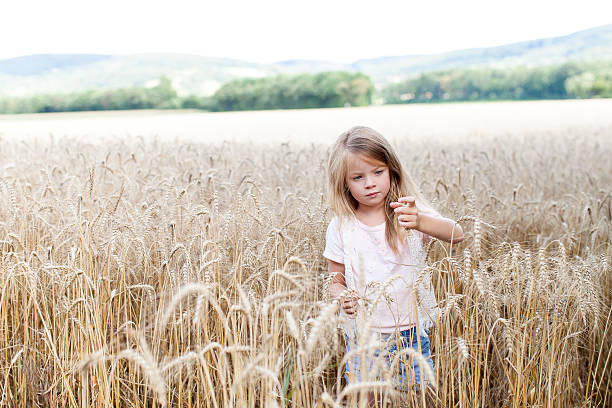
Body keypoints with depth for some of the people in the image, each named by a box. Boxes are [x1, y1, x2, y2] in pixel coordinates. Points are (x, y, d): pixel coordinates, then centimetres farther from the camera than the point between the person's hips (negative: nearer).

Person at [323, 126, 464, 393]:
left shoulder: (411, 212, -8)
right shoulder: (340, 227, -3)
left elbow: (456, 235, -24)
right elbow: (335, 281, 6)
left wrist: (420, 222, -44)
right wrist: (342, 297, -18)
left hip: (412, 338, -1)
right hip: (362, 339, 1)